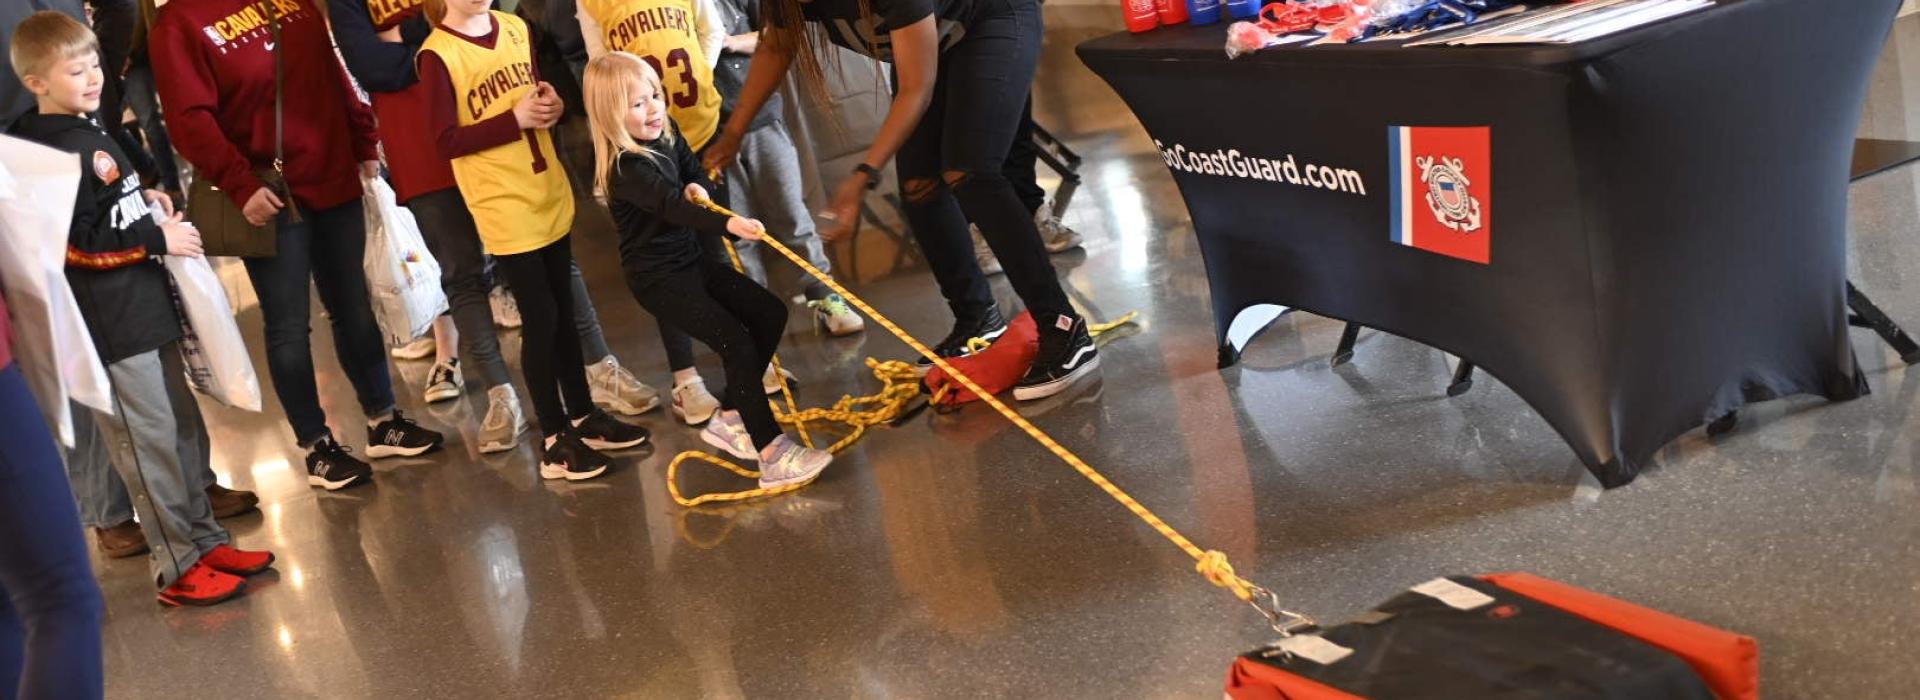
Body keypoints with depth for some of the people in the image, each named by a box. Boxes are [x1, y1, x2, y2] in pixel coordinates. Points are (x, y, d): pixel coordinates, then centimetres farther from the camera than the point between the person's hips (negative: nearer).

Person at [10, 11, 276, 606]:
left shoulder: (90, 134, 13)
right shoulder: (54, 153, -17)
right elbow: (80, 243, -22)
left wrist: (145, 200, 9)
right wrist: (158, 238, -16)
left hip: (146, 310, 10)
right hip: (113, 327, -10)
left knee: (185, 431, 16)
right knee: (151, 444, -2)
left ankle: (204, 539, 28)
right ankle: (177, 568, 8)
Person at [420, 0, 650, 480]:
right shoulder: (438, 55, -13)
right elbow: (446, 141, -15)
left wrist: (554, 105, -5)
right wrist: (515, 119, -20)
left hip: (549, 196, 6)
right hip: (504, 208, -6)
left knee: (564, 312, 15)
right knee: (541, 319, -1)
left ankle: (584, 417, 28)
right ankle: (555, 440, 11)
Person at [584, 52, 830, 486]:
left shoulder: (667, 134, 3)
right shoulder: (625, 169, -24)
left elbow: (699, 179, 14)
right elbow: (672, 206, -40)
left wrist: (698, 188, -12)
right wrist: (727, 225, -55)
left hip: (691, 260, 9)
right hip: (658, 278, -9)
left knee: (770, 314, 7)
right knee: (737, 344, -19)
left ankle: (729, 421, 16)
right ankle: (772, 455, -18)